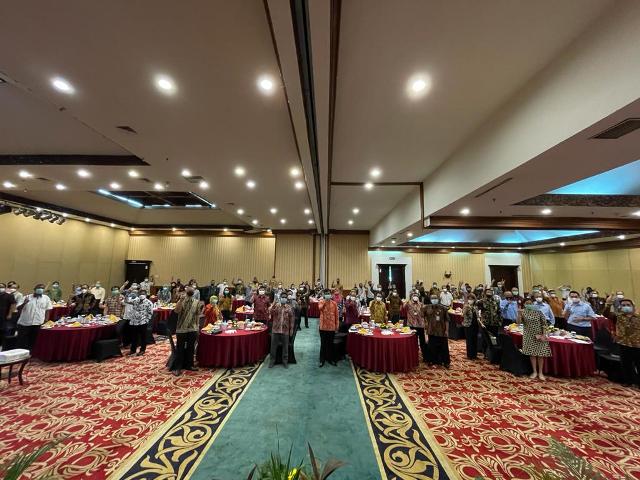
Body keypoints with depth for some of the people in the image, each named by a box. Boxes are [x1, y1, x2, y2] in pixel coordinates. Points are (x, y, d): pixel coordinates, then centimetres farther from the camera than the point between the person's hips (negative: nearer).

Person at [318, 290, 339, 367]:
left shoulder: (334, 303, 1)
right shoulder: (321, 302, -3)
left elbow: (336, 314, 5)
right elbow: (320, 308, -26)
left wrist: (337, 325, 3)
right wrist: (325, 301, -20)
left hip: (332, 326, 2)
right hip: (323, 326, -2)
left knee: (330, 343, 13)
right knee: (323, 343, 7)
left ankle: (330, 359, 26)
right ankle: (322, 360, 18)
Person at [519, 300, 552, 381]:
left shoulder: (539, 312, -7)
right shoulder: (524, 312, -3)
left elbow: (544, 323, -6)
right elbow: (519, 322, -11)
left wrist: (544, 335, -10)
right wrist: (520, 314, -26)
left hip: (539, 335, -1)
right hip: (529, 336, 1)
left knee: (540, 354, 4)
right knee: (532, 354, 7)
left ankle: (540, 372, 18)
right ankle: (534, 372, 19)